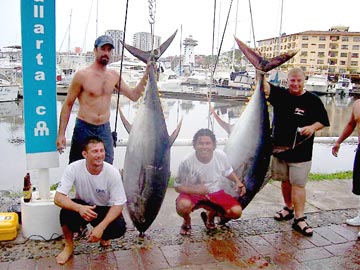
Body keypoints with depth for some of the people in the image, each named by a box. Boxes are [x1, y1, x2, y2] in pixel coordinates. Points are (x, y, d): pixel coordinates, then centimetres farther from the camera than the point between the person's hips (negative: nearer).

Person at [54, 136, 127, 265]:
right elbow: (58, 198, -27)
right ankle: (69, 246, -3)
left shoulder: (112, 172, -24)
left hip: (105, 210, 0)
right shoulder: (73, 168, -24)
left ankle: (103, 236, 11)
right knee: (66, 210, -33)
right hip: (82, 207, 0)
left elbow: (118, 204, -20)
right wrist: (79, 208, -47)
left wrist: (101, 227, -33)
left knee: (119, 228, -28)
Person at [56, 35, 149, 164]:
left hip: (105, 130, 4)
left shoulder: (114, 76, 7)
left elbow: (134, 95, 10)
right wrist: (61, 134, -9)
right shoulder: (82, 75, -7)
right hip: (84, 129, -4)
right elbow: (68, 104, -4)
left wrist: (146, 74, 1)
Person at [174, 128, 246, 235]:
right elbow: (178, 186, -12)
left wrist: (238, 182, -10)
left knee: (236, 211, -17)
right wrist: (195, 190, -29)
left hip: (215, 193, 3)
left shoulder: (221, 156, -13)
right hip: (193, 194, -3)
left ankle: (211, 215, 16)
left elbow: (228, 172, 10)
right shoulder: (187, 163, -22)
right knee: (183, 205, -37)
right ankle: (187, 221, 4)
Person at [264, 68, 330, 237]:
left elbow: (323, 121, 5)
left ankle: (299, 219, 2)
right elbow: (265, 86, -13)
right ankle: (288, 208, 34)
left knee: (298, 184, -4)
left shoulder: (313, 100, -1)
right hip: (279, 147, 3)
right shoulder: (280, 94, 3)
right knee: (285, 181, 15)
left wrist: (313, 127, -16)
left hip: (301, 152, -3)